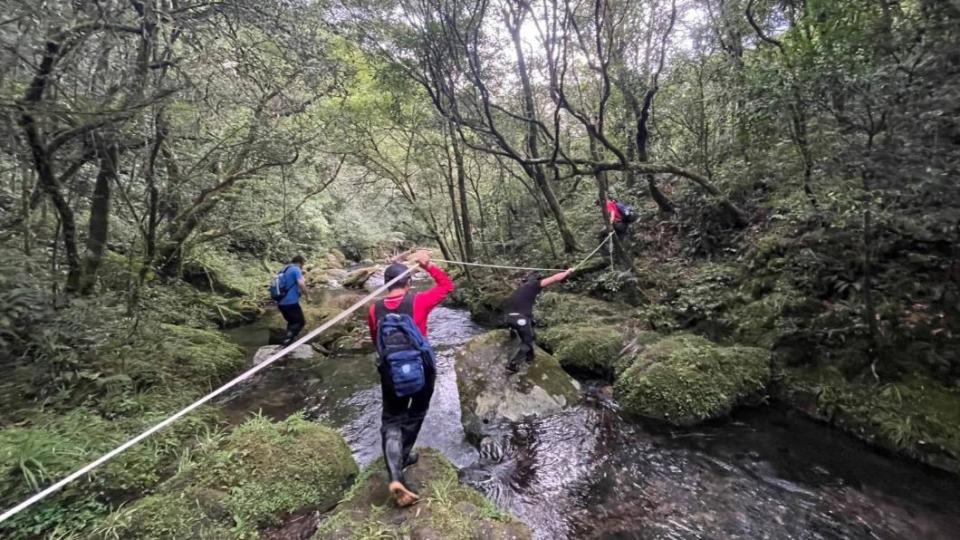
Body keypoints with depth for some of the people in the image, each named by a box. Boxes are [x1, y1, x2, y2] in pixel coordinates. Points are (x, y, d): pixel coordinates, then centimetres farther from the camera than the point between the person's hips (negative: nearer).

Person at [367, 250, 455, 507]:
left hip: (391, 373, 1)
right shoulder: (418, 302, -15)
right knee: (414, 415, 23)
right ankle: (403, 456, 37)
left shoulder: (375, 310, -6)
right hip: (421, 370, -1)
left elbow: (376, 341, 10)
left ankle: (395, 476, -7)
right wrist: (428, 265, -9)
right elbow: (447, 285, -2)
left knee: (391, 421, 9)